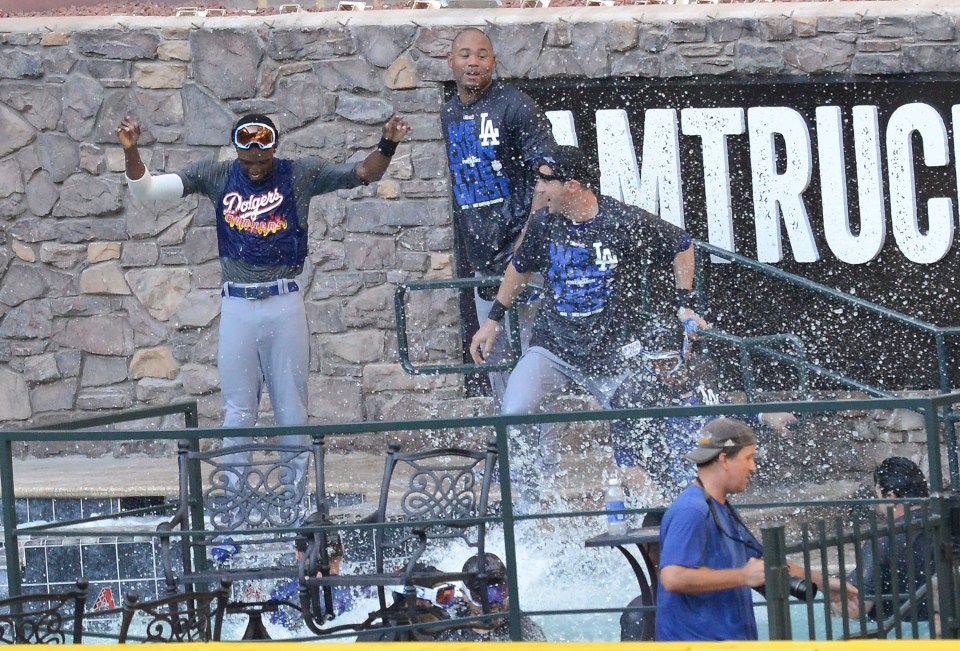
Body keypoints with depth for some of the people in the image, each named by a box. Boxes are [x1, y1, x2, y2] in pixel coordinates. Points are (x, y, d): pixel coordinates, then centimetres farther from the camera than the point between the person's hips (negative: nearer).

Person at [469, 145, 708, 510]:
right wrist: (494, 319, 19)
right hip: (552, 345, 2)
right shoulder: (543, 224, -3)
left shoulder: (628, 223, -13)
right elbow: (520, 268, 17)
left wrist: (684, 305, -1)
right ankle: (530, 496, -1)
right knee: (511, 417, -18)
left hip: (612, 351, -2)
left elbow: (682, 247, 3)